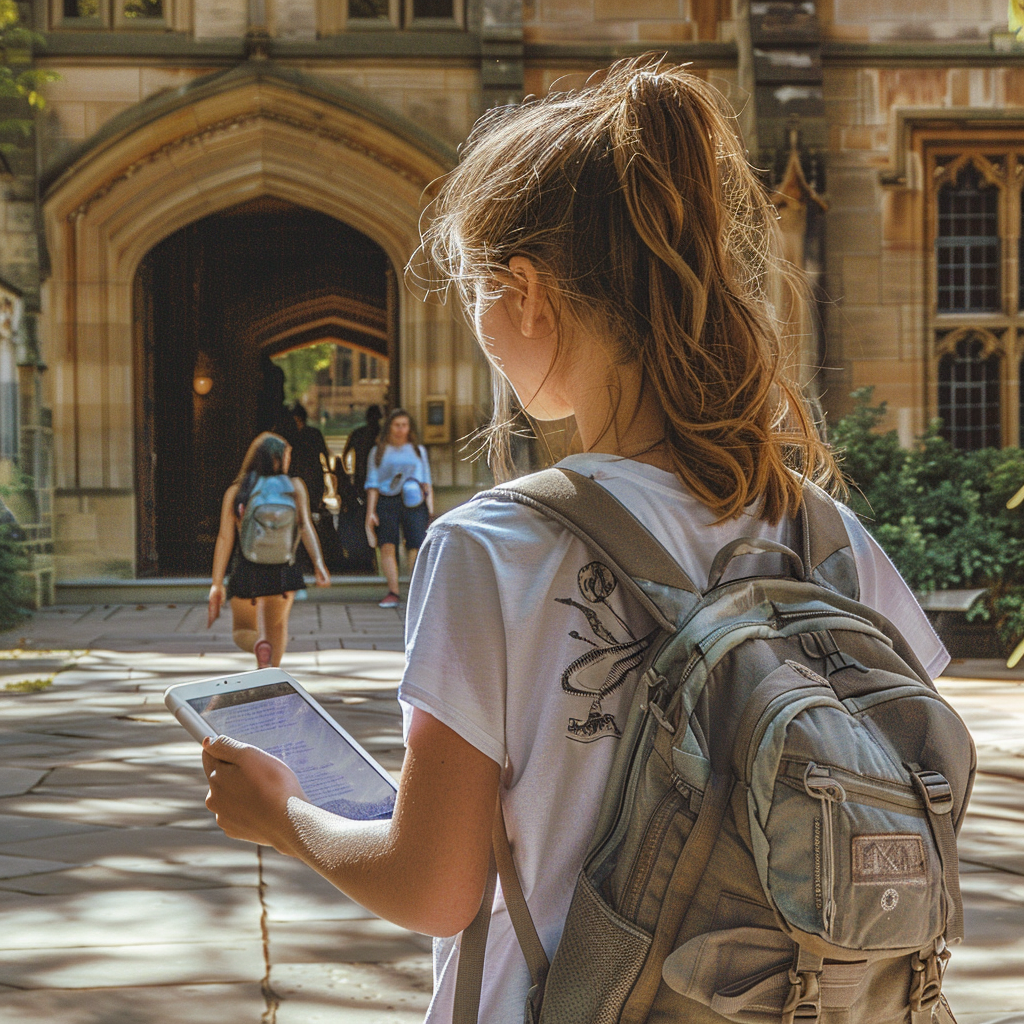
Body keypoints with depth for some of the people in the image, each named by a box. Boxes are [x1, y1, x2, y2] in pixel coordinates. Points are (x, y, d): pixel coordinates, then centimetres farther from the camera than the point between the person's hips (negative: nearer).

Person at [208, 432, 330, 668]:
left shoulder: (235, 491, 2)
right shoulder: (294, 486, 2)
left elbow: (225, 538, -2)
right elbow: (305, 526, -11)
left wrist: (217, 584, 0)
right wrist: (318, 563, -16)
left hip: (246, 571, -1)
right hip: (283, 570, 1)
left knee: (242, 630, 15)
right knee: (278, 624, 23)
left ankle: (259, 644, -19)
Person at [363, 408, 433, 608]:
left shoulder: (418, 450, 19)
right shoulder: (378, 452, 14)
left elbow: (427, 481, 18)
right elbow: (372, 484, 10)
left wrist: (430, 505, 5)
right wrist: (370, 512, 1)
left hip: (414, 503, 1)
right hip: (386, 503, -1)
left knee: (416, 547, -11)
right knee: (387, 546, -12)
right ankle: (393, 592, -10)